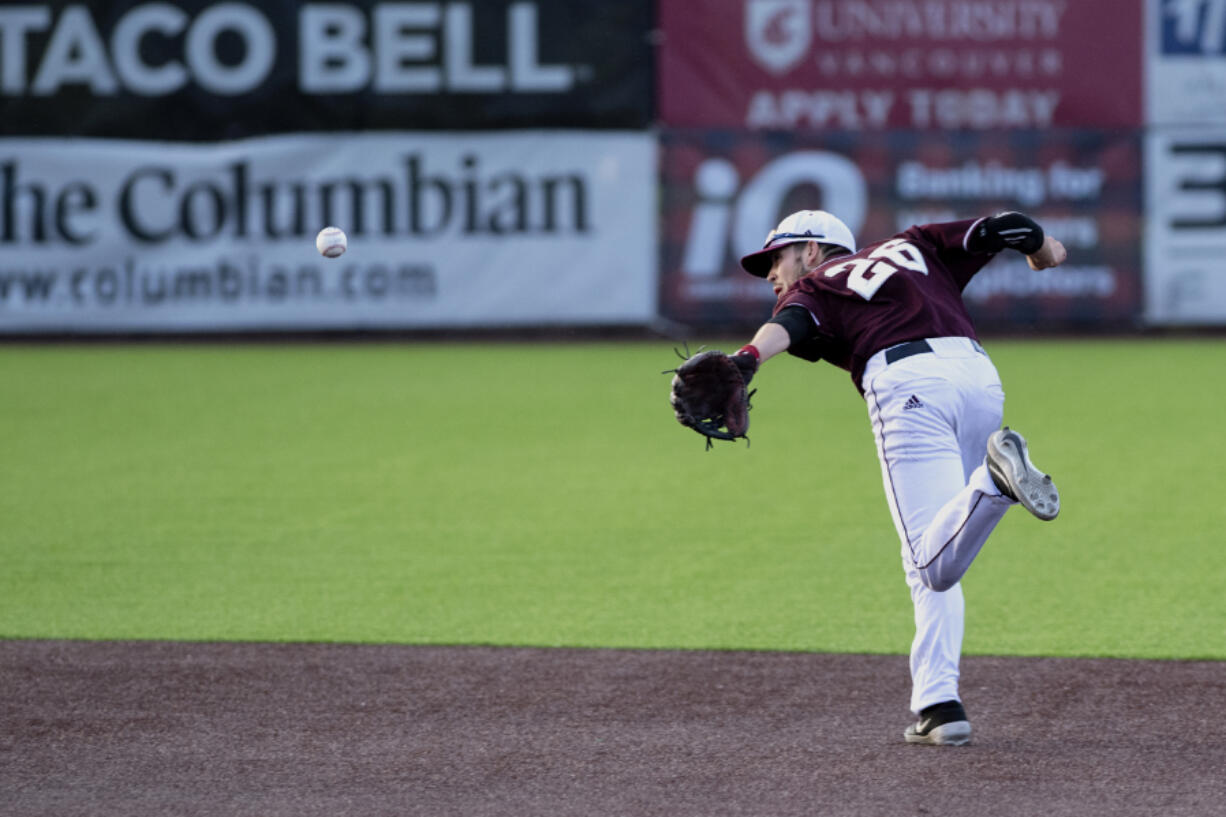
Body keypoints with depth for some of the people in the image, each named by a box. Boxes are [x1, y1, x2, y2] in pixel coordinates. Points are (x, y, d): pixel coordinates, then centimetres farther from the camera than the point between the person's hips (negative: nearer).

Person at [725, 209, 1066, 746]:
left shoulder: (813, 287, 21)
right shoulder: (911, 248, 33)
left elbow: (789, 324, -3)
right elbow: (1003, 227, 28)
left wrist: (747, 359, -23)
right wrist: (1043, 250, 49)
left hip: (907, 388, -5)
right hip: (979, 376, 5)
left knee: (934, 568, -14)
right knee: (930, 565, 16)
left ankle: (995, 480, -41)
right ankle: (937, 704, 4)